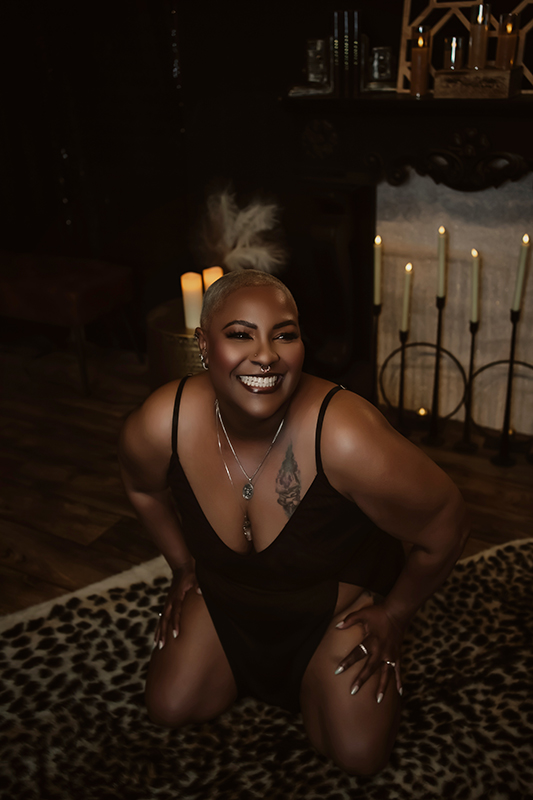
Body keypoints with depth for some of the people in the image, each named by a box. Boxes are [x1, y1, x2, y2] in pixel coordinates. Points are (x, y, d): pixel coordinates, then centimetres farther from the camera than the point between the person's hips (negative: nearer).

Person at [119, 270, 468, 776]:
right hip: (222, 596, 3)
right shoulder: (158, 427, -27)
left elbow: (443, 530, -22)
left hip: (338, 599, -2)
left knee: (359, 754, -7)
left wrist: (393, 615, -8)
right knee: (169, 709, 4)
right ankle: (249, 666, 32)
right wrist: (184, 567, 9)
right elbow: (143, 487, 0)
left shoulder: (348, 440, -39)